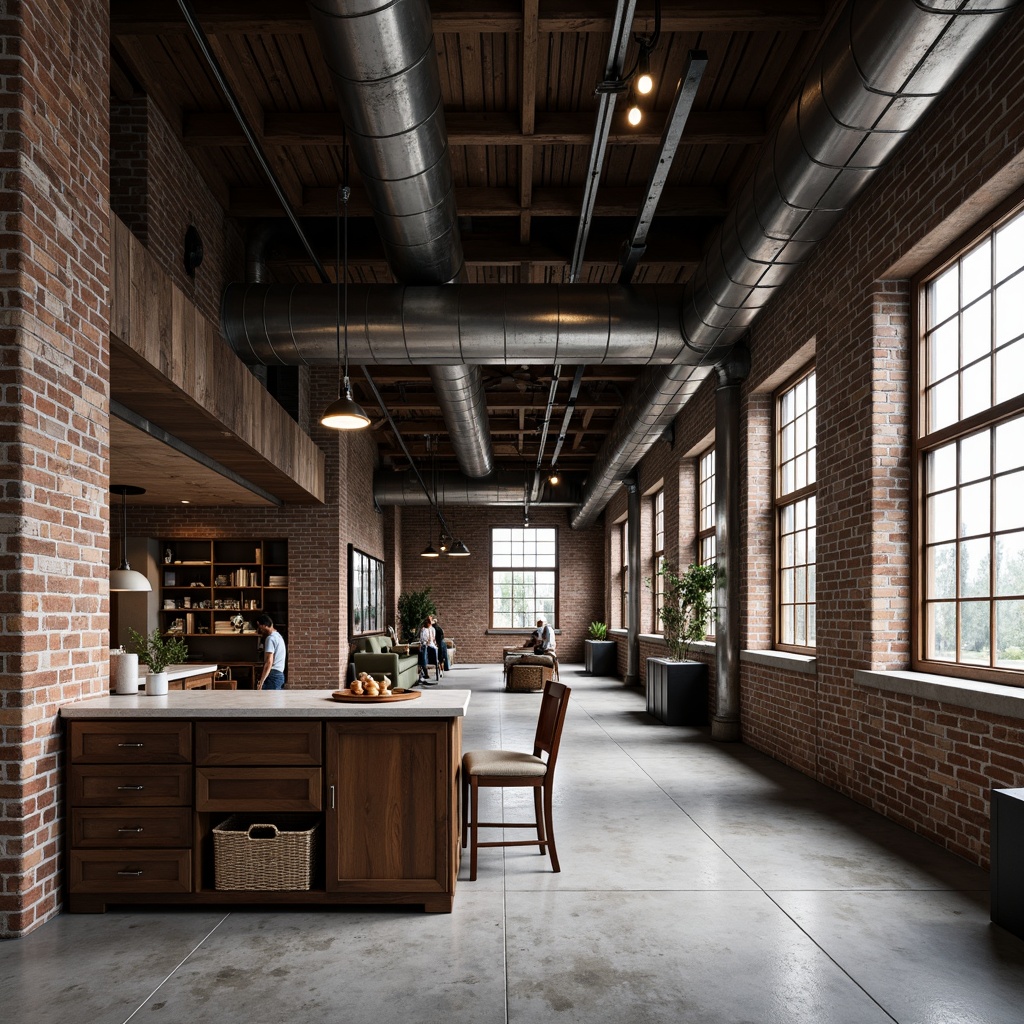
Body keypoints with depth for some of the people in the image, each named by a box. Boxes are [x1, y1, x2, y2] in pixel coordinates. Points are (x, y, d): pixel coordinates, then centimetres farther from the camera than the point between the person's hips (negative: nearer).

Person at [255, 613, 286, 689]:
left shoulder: (270, 638, -13)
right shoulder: (278, 636, 18)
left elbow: (269, 662, -21)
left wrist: (261, 681, -22)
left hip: (272, 675, -10)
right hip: (279, 674, 10)